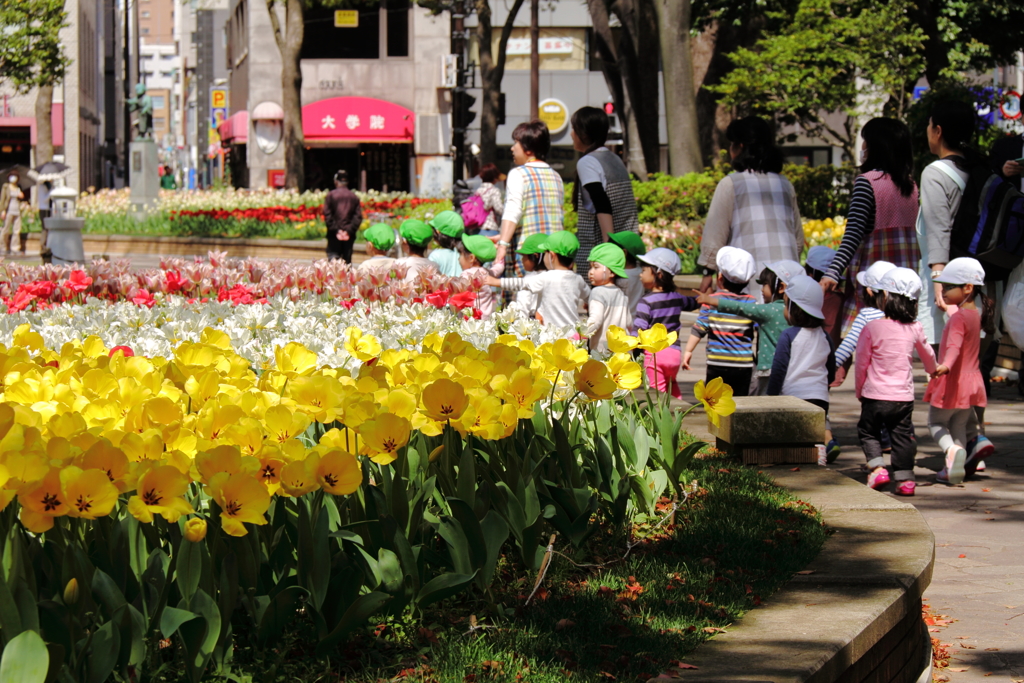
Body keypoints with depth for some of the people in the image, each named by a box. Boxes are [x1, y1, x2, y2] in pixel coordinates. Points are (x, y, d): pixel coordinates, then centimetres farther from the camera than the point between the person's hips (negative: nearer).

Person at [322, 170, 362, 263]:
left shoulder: (331, 195, -1)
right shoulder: (353, 197, 7)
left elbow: (327, 215, -7)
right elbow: (358, 216, 1)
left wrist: (335, 229, -7)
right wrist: (349, 230, -3)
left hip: (334, 234, -3)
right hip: (349, 235, 3)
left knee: (333, 256, -3)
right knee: (347, 259, 7)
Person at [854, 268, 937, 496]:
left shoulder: (872, 328, -12)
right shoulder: (915, 329, -1)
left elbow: (861, 363, -4)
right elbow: (927, 355, 19)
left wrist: (859, 390, 13)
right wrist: (932, 369, 43)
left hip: (875, 394, -3)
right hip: (904, 396, 3)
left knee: (868, 431, 14)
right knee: (902, 435, 12)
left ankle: (877, 467, -2)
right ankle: (905, 479, 9)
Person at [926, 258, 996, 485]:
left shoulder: (958, 318, -20)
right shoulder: (975, 313, 8)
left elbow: (954, 345, -39)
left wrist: (945, 366, -56)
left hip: (953, 382, -8)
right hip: (970, 382, 8)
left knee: (936, 421, 4)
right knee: (959, 426, 19)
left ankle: (952, 449, -20)